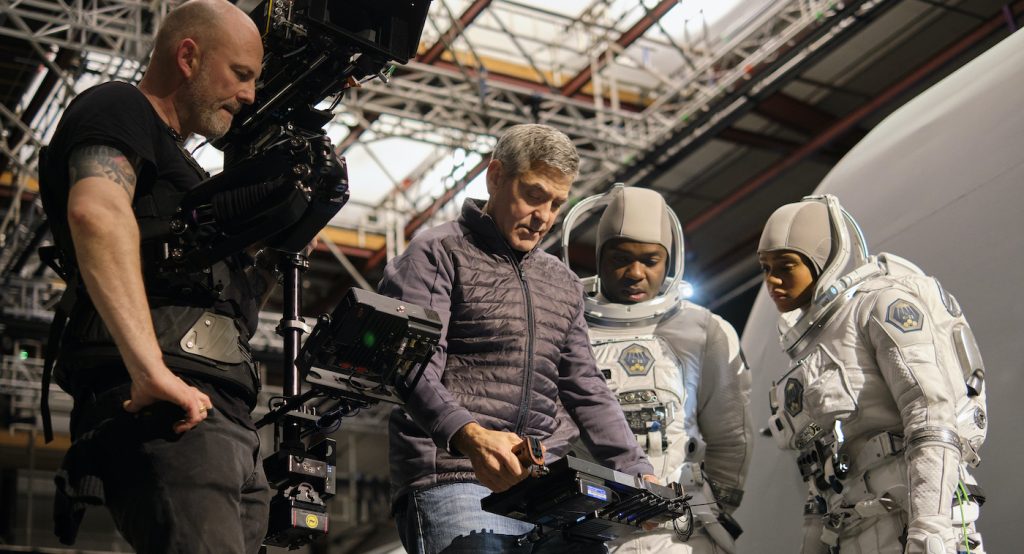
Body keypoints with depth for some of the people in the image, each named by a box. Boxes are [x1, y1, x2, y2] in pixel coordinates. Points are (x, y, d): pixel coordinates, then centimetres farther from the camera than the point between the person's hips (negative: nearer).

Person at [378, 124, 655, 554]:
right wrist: (467, 434, -29)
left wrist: (638, 474, 9)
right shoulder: (437, 255, 3)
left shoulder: (563, 284, 24)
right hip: (454, 482, -5)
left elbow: (588, 392, 24)